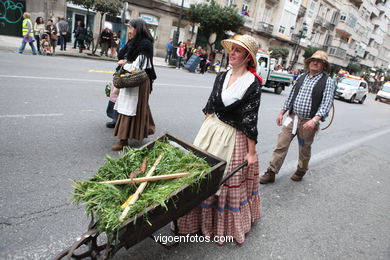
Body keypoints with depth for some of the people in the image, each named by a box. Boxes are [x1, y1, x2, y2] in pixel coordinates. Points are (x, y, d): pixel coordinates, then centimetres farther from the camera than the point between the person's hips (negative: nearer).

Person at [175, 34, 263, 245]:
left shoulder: (253, 84, -12)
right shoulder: (222, 76, 6)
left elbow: (251, 120, -13)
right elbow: (210, 106, 11)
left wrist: (251, 152, -11)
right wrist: (204, 131, 13)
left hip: (233, 137, -5)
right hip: (210, 130, 6)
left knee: (226, 182, 8)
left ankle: (225, 226, 34)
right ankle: (200, 218, 36)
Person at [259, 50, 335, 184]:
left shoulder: (327, 82, -4)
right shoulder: (301, 77, 10)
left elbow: (326, 103, -12)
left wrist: (314, 120, -25)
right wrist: (281, 112, 12)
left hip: (308, 122, -3)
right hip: (292, 118, 3)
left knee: (304, 150, 13)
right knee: (281, 145, 0)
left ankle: (301, 171, 37)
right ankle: (271, 173, 7)